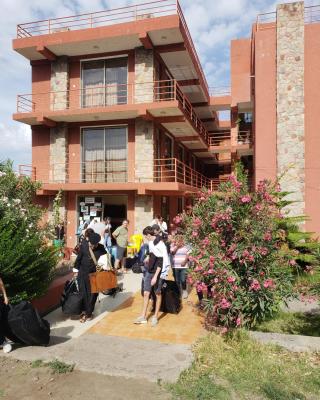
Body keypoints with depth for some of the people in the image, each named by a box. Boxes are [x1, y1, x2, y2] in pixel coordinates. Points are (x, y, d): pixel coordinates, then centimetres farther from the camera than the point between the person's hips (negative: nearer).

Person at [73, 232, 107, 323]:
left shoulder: (101, 248, -10)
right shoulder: (83, 245, -10)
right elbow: (79, 258, 0)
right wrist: (76, 270, 5)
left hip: (94, 275, 0)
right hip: (83, 273, 1)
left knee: (92, 294, 7)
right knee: (83, 293, 6)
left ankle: (88, 313, 22)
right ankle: (85, 311, 23)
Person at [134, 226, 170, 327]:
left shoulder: (160, 244, -19)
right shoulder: (150, 243, 4)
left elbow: (161, 262, -21)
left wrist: (155, 276, -22)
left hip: (158, 273, -7)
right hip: (149, 271, 7)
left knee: (157, 294, 8)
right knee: (146, 293, 6)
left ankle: (155, 317, 20)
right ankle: (143, 316, 15)